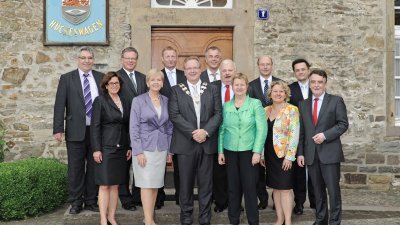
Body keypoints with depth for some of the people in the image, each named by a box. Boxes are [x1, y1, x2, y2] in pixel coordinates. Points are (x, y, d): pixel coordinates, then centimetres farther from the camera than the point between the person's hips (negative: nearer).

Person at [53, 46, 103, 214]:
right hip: (76, 131, -2)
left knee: (94, 167, 10)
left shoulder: (101, 78, 7)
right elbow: (59, 105, -2)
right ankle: (75, 202, 17)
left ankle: (91, 201, 21)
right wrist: (58, 129, -9)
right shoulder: (67, 79, 2)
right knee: (76, 168, 5)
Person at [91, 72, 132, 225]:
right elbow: (95, 126, -8)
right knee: (104, 185, -3)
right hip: (106, 148, -5)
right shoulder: (100, 100, -3)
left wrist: (129, 147, 10)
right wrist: (96, 149, -13)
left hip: (121, 149, 5)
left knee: (115, 185, 7)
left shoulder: (124, 102, 13)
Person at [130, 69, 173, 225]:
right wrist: (138, 151, -14)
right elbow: (134, 127, -7)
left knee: (156, 184, 8)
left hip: (161, 148, 4)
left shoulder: (166, 101, 7)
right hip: (144, 148, -4)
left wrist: (169, 150, 7)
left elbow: (169, 127, 11)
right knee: (147, 184, -4)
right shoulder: (138, 101, -4)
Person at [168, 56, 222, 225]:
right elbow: (174, 115, -5)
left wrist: (205, 131, -13)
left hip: (207, 143, 1)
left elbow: (218, 114, 2)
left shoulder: (212, 90, 10)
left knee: (206, 183, 6)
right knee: (186, 183, 5)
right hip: (185, 143, -1)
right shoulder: (176, 90, 5)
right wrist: (192, 132, -14)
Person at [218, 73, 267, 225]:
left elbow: (262, 129, -7)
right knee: (233, 187, 8)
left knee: (250, 187, 0)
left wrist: (257, 151, -13)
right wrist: (220, 151, 3)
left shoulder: (255, 104, -2)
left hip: (249, 151, -2)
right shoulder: (226, 106, 7)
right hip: (230, 151, 3)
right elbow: (222, 129, 8)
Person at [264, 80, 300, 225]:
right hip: (270, 155, 5)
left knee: (285, 188, -4)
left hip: (284, 155, -5)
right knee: (275, 187, 10)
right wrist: (261, 153, 7)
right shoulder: (266, 110, 9)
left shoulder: (291, 110, -7)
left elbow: (294, 134, -12)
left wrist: (289, 156, -17)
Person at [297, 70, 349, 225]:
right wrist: (300, 153, 4)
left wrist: (325, 135, -16)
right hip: (311, 154, 4)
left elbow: (343, 124, -5)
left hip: (330, 153, -4)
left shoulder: (336, 101, 1)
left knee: (333, 189, 0)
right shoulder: (303, 104, 12)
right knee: (318, 190, 11)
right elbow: (301, 131, 11)